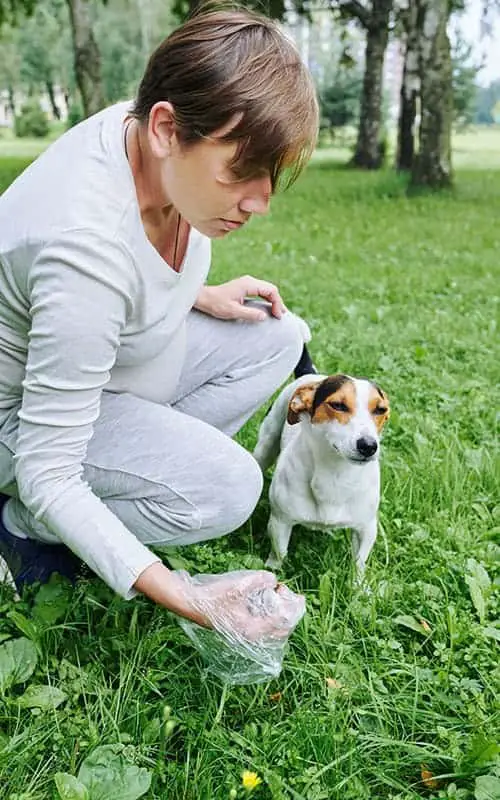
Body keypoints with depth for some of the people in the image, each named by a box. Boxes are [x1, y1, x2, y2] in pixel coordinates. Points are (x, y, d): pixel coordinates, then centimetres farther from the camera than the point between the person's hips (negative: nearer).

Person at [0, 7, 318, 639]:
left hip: (106, 354, 8)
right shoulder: (85, 247, -39)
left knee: (276, 337, 0)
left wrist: (201, 296, -4)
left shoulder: (147, 135, -15)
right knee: (227, 489, -25)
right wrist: (185, 599, -36)